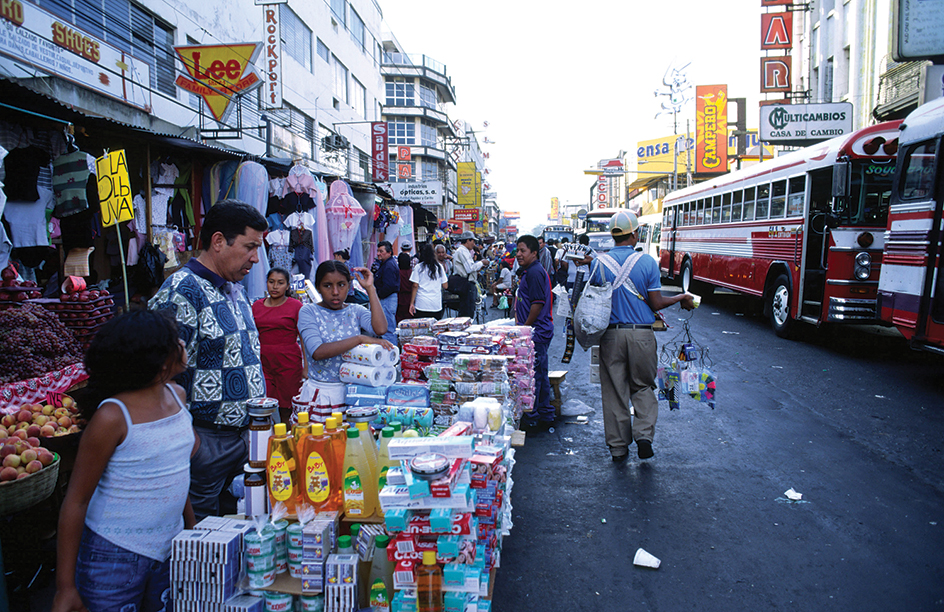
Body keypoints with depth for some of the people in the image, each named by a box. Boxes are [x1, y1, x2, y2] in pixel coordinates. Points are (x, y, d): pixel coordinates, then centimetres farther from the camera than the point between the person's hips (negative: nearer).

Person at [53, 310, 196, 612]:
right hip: (116, 553, -6)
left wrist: (191, 523, 19)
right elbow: (76, 500, -13)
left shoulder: (177, 396, 1)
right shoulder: (113, 417, -19)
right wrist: (65, 587, -11)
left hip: (170, 549, 6)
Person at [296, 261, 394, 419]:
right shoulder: (308, 312, -1)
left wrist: (370, 288, -7)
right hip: (320, 393, -2)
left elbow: (381, 329, -14)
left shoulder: (356, 311, 7)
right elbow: (317, 352, -17)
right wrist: (360, 339, -20)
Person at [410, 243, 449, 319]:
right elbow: (445, 286, 8)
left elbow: (415, 286, -4)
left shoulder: (418, 267, -1)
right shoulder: (439, 266, 6)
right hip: (436, 305, 2)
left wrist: (412, 303, 0)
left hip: (421, 305, -2)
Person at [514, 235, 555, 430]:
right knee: (541, 375, 15)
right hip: (539, 332, 11)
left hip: (536, 332, -11)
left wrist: (526, 327, -15)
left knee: (532, 375, -5)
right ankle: (545, 416, 24)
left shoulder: (535, 272, -15)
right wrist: (521, 324, 18)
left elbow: (538, 304, -20)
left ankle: (532, 419, 2)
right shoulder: (529, 271, 18)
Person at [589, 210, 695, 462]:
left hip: (611, 334, 1)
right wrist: (681, 298, 10)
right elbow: (656, 303, -6)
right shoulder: (647, 261, -6)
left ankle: (618, 446, 15)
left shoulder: (600, 262, -2)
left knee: (614, 390, 9)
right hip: (642, 333, -1)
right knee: (643, 387, 17)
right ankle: (644, 435, 2)